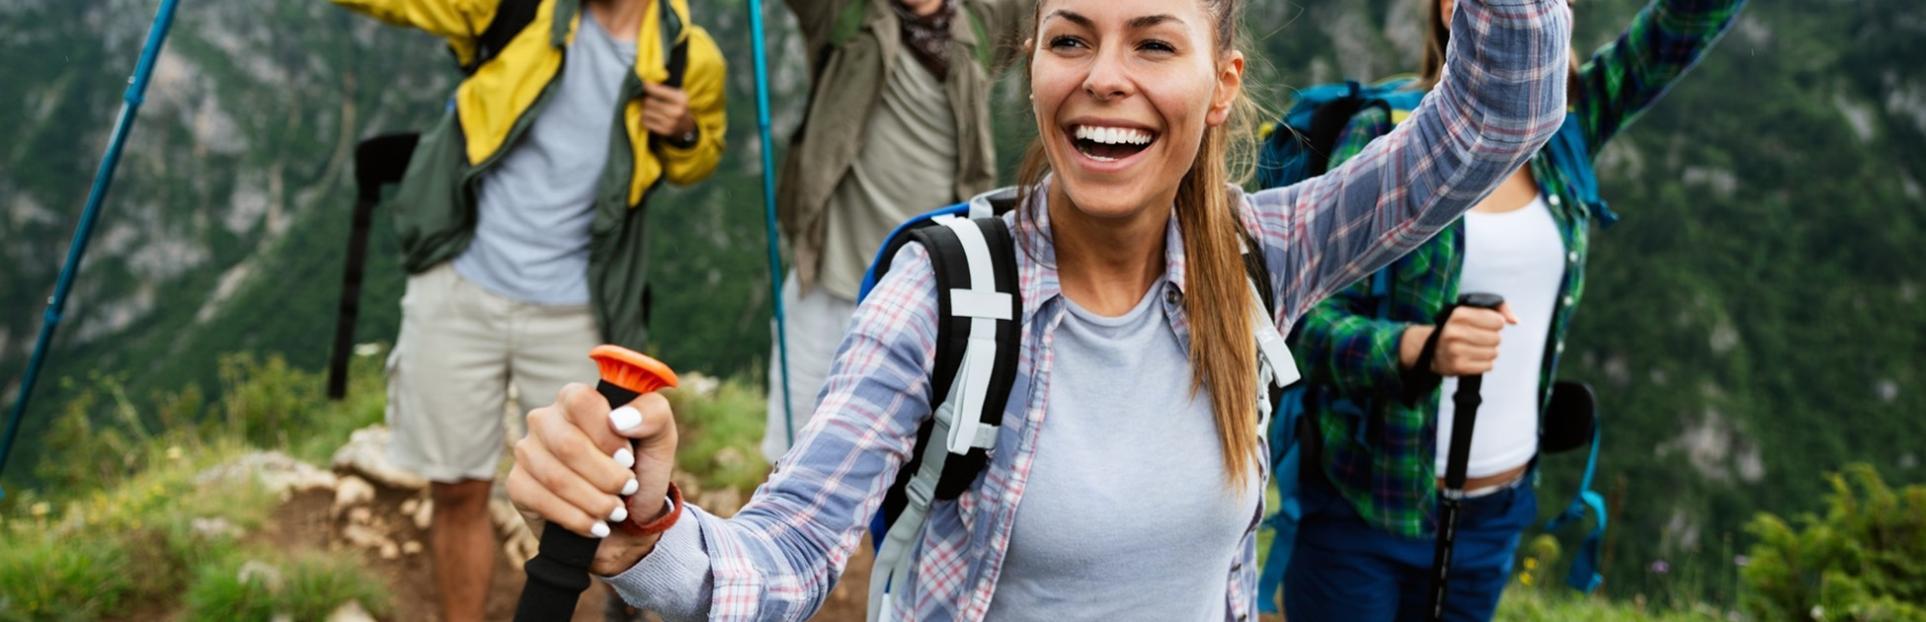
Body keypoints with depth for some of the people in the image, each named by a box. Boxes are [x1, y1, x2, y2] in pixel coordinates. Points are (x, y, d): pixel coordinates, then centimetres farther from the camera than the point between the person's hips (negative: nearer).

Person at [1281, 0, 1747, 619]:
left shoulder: (1566, 127, 2)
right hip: (1362, 509, -4)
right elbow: (1309, 323, -16)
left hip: (1497, 514, 5)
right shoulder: (1385, 138, -12)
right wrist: (1419, 347, -35)